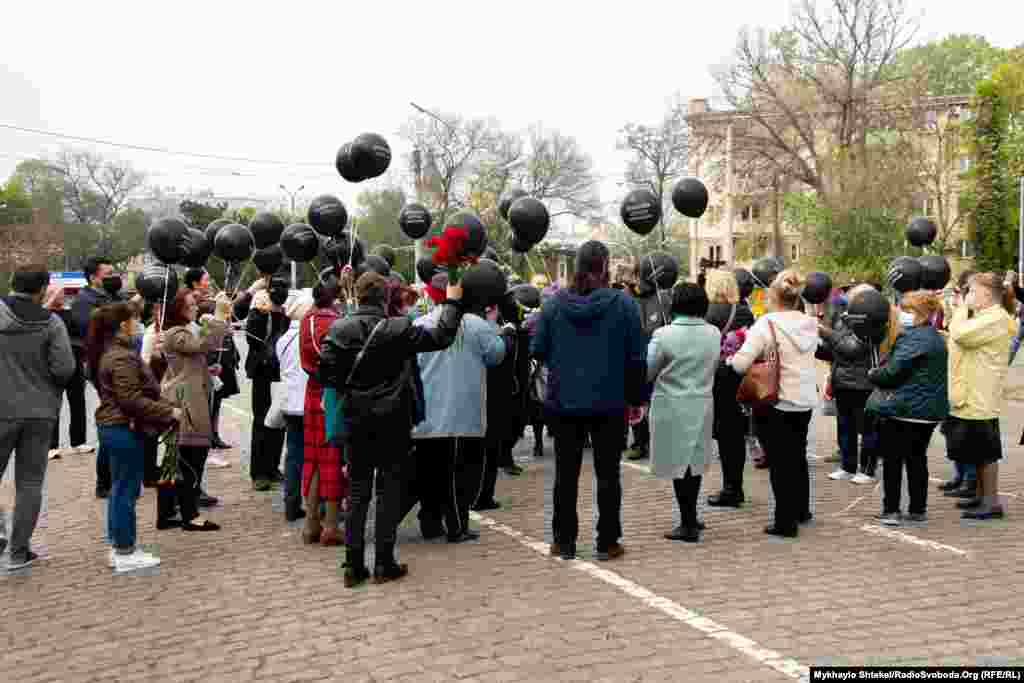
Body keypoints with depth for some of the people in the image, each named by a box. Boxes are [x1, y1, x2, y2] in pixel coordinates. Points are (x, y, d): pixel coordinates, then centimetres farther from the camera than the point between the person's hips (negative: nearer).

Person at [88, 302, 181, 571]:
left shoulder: (109, 352, 13)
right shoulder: (122, 358, -20)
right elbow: (132, 400, -25)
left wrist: (164, 407, 18)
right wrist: (169, 412, -19)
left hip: (113, 426, 11)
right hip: (125, 429, -11)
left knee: (120, 489, 16)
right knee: (127, 491, -2)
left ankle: (119, 548, 24)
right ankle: (125, 553, 5)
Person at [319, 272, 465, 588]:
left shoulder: (338, 330, -5)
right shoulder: (398, 329, -12)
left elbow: (326, 372, -10)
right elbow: (441, 336, -9)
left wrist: (346, 389, 8)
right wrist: (453, 301, 3)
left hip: (357, 421, 3)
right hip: (391, 421, -2)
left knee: (358, 491, 10)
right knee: (388, 490, 6)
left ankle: (354, 564, 11)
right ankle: (384, 564, 8)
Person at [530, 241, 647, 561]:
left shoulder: (554, 303, -4)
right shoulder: (623, 304, -8)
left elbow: (537, 350, -2)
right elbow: (637, 357, -6)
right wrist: (636, 397, 4)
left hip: (564, 402, 2)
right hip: (610, 403, -1)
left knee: (566, 474, 12)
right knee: (608, 474, 9)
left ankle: (564, 541, 18)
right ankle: (607, 543, 14)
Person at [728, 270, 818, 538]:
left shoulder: (767, 323, -16)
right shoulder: (809, 323, 3)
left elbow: (740, 364, -22)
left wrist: (731, 359, -1)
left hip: (776, 403, -6)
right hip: (805, 401, 6)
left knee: (780, 461, 4)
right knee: (798, 456, 22)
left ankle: (785, 521, 8)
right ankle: (801, 510, 37)